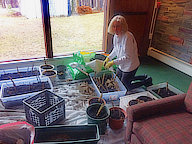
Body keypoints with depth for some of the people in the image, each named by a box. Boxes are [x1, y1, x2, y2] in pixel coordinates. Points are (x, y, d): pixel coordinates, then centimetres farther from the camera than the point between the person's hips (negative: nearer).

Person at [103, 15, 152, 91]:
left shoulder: (128, 37, -29)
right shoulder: (116, 35, -2)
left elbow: (128, 57, -29)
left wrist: (113, 62, -29)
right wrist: (108, 58, 4)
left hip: (130, 66, -9)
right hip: (122, 65, 9)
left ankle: (147, 81, 19)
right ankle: (144, 77, 32)